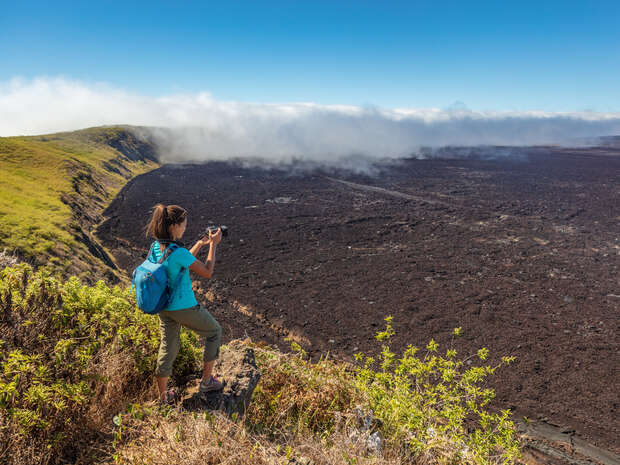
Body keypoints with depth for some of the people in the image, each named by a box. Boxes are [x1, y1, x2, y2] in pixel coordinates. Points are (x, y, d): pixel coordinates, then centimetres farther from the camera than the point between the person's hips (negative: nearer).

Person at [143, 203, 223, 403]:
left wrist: (200, 244, 13)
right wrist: (213, 245, -8)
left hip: (164, 308, 7)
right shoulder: (178, 252, -27)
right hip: (184, 308, -7)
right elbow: (207, 272, -15)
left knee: (168, 348, 19)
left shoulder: (156, 247, -2)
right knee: (214, 331, 17)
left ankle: (163, 396, 31)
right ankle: (206, 380, 26)